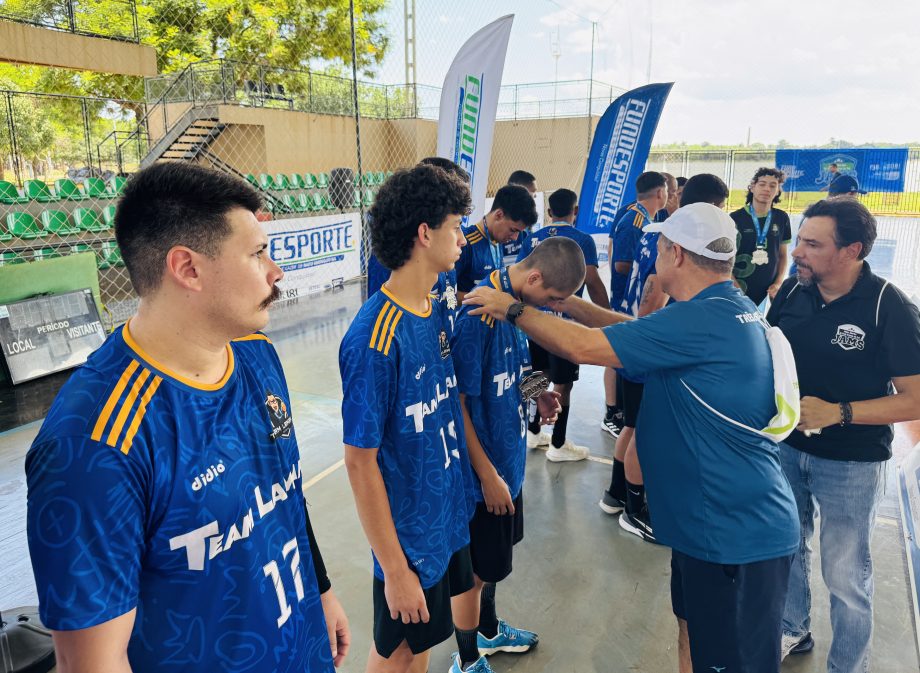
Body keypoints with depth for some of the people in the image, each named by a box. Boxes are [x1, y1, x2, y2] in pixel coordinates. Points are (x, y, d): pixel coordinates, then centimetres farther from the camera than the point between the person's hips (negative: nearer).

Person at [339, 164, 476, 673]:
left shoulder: (436, 311, -3)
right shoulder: (375, 338, -28)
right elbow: (360, 463, -22)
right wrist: (394, 569, -17)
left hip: (450, 516, 7)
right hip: (410, 535, -7)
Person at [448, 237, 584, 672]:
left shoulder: (516, 303, 2)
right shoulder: (479, 314, -26)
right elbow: (457, 404, -24)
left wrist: (537, 396, -3)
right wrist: (488, 475, -19)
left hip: (508, 457, 9)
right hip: (485, 465, -8)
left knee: (494, 558, 26)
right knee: (476, 569, 11)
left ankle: (488, 630, 49)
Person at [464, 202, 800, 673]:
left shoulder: (702, 320, -27)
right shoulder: (731, 309, 6)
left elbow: (582, 347, -26)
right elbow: (640, 332, 14)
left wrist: (513, 310, -11)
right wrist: (569, 303, 12)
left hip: (736, 533, -10)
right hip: (714, 522, 10)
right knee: (692, 635, 27)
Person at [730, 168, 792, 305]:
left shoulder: (782, 218, 3)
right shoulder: (735, 218, -7)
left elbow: (783, 255, 12)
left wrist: (778, 283, 0)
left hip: (767, 292, 3)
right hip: (739, 291, -3)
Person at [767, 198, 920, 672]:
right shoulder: (792, 290, -5)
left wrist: (839, 413, -28)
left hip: (850, 464, -4)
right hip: (786, 447, 5)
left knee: (845, 577, 11)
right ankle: (792, 632, 47)